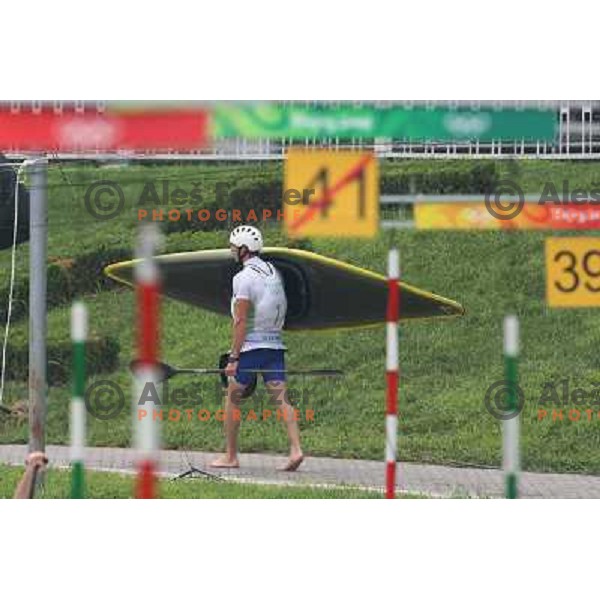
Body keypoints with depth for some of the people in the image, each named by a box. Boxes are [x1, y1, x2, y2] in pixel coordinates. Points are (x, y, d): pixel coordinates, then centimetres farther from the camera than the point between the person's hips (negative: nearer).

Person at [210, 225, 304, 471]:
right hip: (276, 344, 6)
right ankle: (295, 449, -16)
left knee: (232, 398, 8)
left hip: (251, 345, -6)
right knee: (281, 398, -1)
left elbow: (241, 321, -16)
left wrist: (233, 357, -16)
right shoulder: (274, 272, 12)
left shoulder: (244, 278, -12)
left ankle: (231, 456, 13)